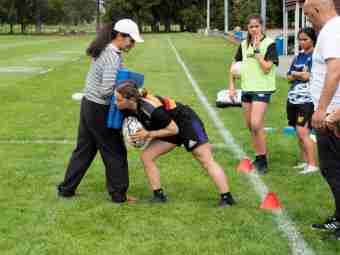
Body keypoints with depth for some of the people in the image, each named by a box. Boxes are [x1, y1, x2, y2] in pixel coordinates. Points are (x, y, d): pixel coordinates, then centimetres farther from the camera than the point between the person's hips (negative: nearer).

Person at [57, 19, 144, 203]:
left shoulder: (102, 50, 8)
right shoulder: (113, 57, -21)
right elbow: (106, 91, -27)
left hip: (88, 105, 9)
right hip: (100, 110, -9)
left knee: (84, 149, 18)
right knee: (114, 151, 5)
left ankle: (67, 188, 24)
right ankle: (118, 193, 14)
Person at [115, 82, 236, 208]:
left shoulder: (151, 109, -36)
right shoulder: (130, 109, -12)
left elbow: (174, 129, -25)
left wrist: (149, 134, -27)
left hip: (187, 123, -9)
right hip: (171, 127, 9)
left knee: (207, 162, -7)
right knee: (146, 156, -1)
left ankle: (226, 198, -4)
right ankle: (159, 195, 5)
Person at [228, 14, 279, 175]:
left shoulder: (269, 44, -9)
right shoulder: (244, 45, 8)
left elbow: (266, 68, -18)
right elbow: (234, 65, 18)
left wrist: (257, 49, -18)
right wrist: (232, 86, 11)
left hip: (262, 89, -6)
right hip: (246, 89, 7)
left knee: (256, 125, -16)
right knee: (250, 126, 11)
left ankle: (263, 161, -5)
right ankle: (259, 157, 24)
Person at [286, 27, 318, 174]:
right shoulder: (299, 56, 15)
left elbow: (308, 76, -14)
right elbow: (289, 77, 13)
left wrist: (295, 73, 0)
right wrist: (301, 74, -5)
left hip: (307, 99, -7)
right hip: (293, 98, 7)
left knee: (303, 132, -13)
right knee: (299, 132, 10)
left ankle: (312, 164, -10)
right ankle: (305, 161, 19)